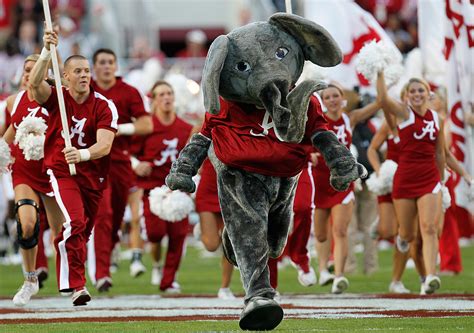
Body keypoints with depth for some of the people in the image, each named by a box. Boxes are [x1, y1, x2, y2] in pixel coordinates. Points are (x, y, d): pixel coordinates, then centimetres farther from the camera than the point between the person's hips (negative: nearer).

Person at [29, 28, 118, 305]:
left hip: (93, 175, 2)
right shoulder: (57, 98, -6)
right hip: (61, 171, -2)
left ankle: (71, 280, 33)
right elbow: (35, 84, -28)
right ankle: (76, 285, -23)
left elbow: (104, 145, -21)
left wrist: (82, 154, -41)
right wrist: (47, 52, -40)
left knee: (84, 231, 13)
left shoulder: (104, 106, -9)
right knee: (74, 223, -23)